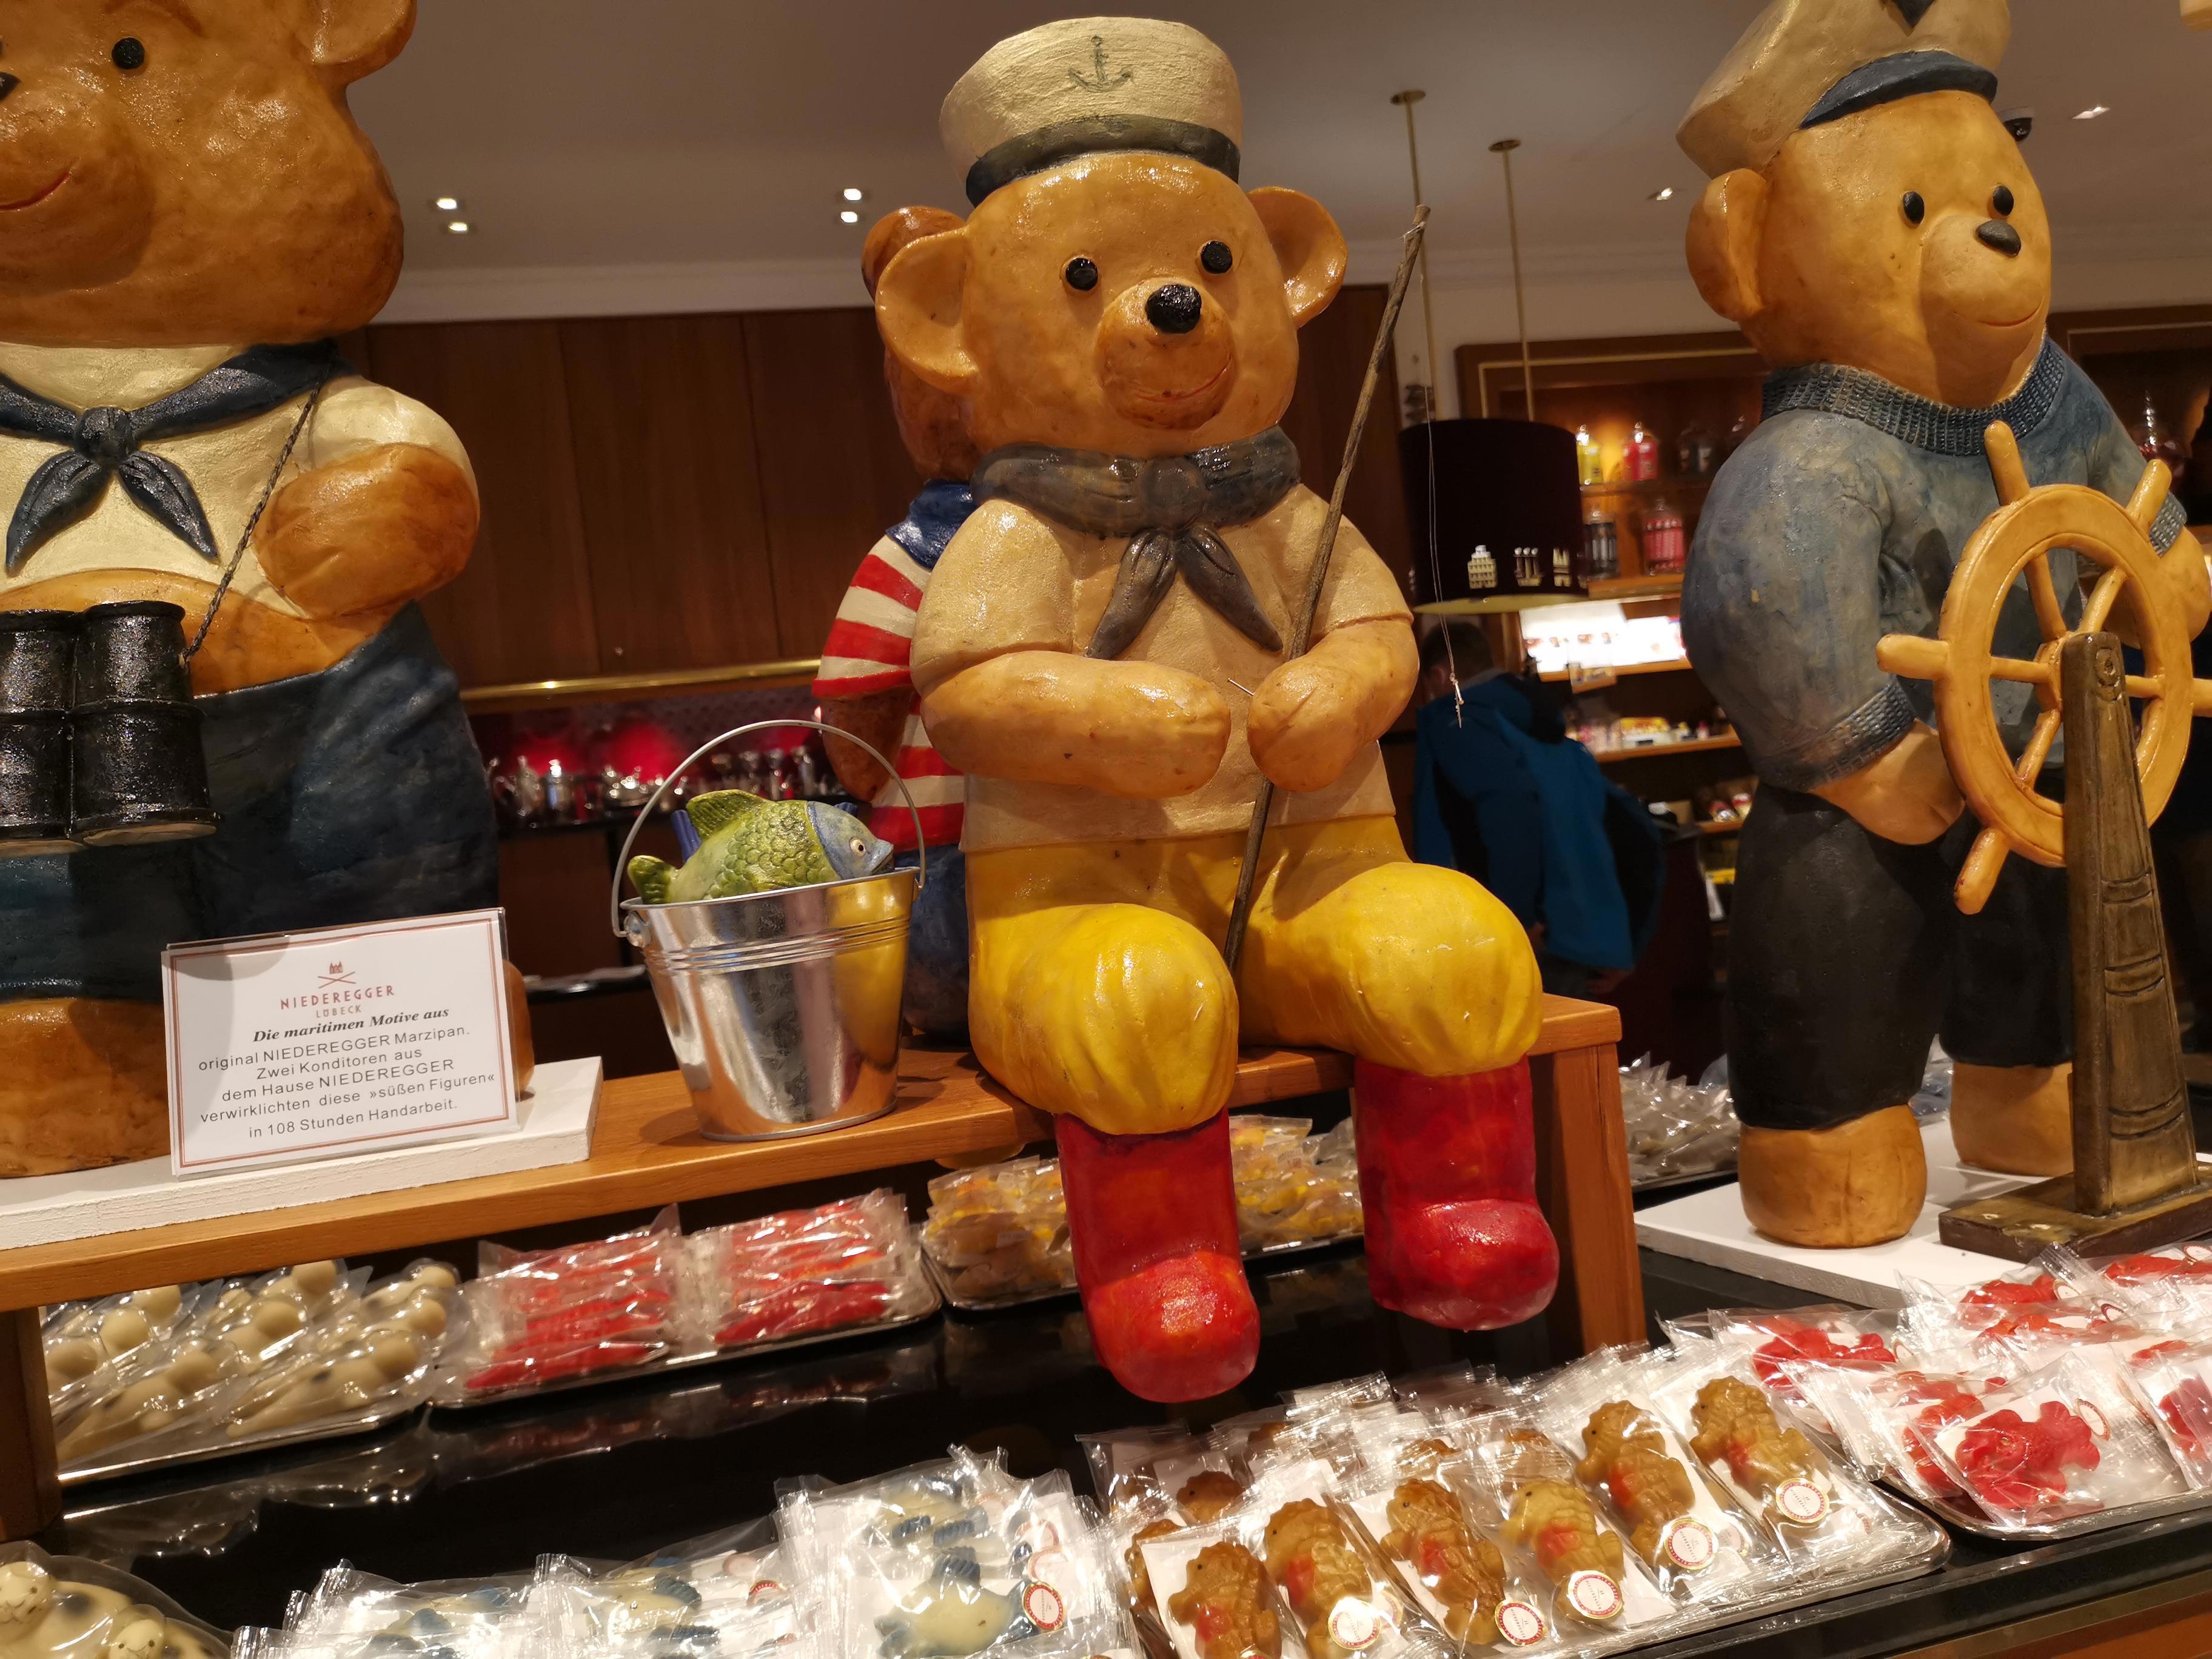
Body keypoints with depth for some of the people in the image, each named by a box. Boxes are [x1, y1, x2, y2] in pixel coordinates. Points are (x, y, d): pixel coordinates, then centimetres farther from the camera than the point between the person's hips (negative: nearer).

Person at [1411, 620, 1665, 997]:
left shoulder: (1451, 722, -1)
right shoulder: (1555, 737, 22)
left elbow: (1507, 798, -23)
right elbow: (1636, 828, 21)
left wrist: (1519, 918, -18)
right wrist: (1625, 943, 24)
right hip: (1584, 943, 8)